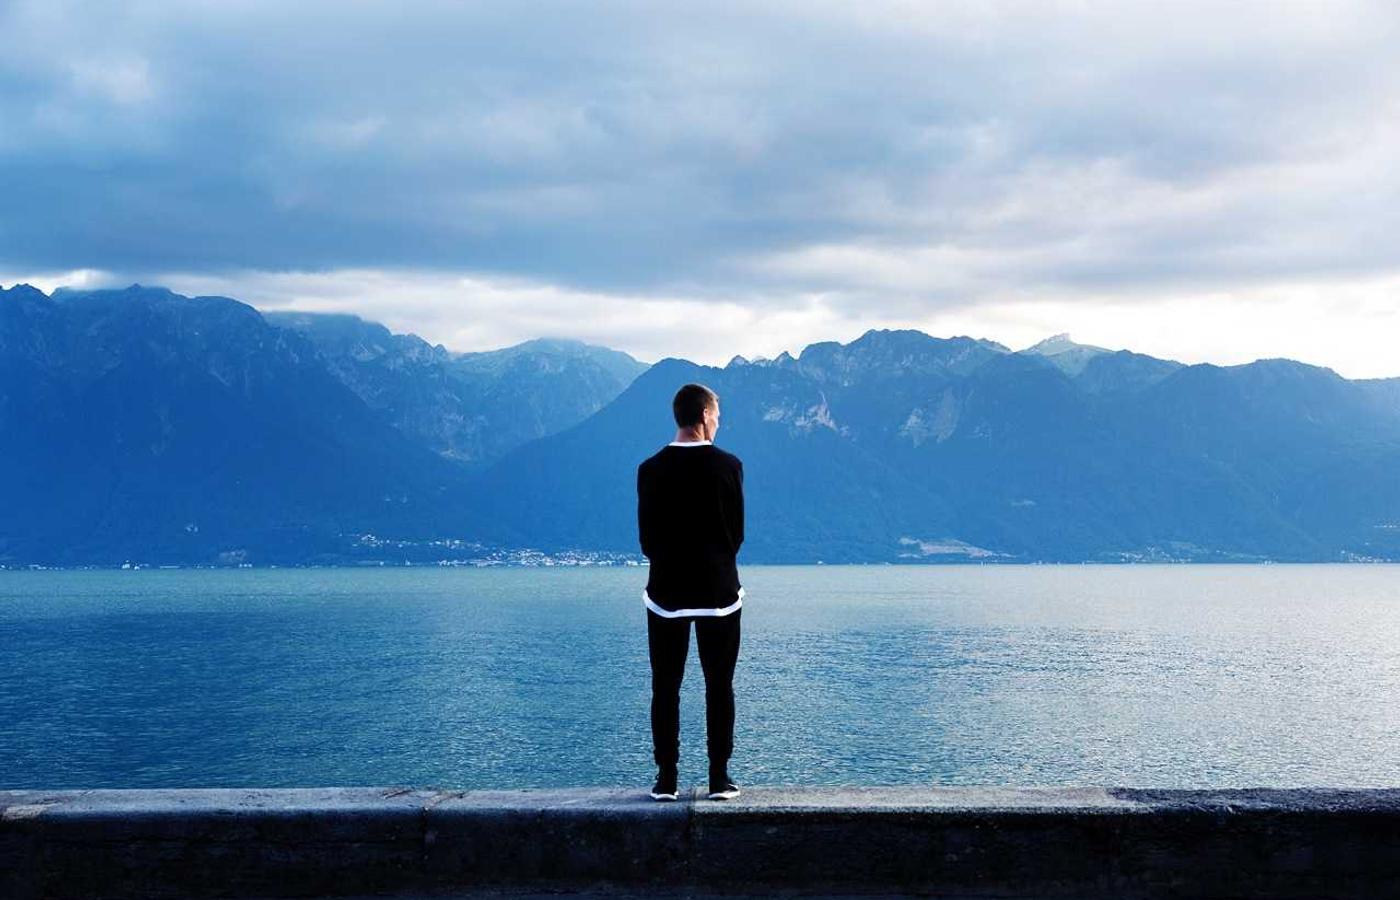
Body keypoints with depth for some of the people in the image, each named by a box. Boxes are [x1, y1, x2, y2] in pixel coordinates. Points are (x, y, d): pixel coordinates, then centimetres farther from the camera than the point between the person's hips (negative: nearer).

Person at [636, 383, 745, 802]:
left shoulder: (651, 469, -3)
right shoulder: (728, 465, -7)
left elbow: (646, 538, 0)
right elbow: (737, 533, -1)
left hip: (666, 591, 1)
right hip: (719, 592, -1)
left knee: (665, 688, 7)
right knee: (719, 686, 7)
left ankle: (667, 779, 8)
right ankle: (719, 779, 7)